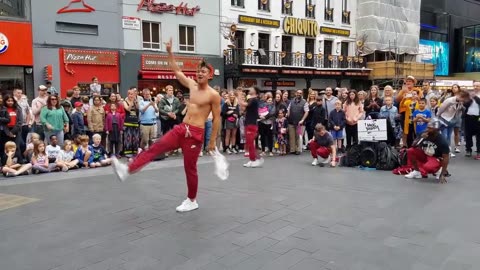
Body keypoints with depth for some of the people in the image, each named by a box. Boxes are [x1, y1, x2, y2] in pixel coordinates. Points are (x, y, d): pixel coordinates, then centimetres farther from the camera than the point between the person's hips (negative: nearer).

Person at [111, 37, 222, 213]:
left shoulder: (213, 95, -7)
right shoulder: (192, 85, 11)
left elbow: (217, 119, -6)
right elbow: (176, 71, 18)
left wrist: (212, 141, -7)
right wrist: (170, 52, 11)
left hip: (195, 134, -6)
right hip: (181, 128, 6)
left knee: (190, 167, 2)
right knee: (155, 148, -8)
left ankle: (192, 201, 18)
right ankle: (127, 170, -13)